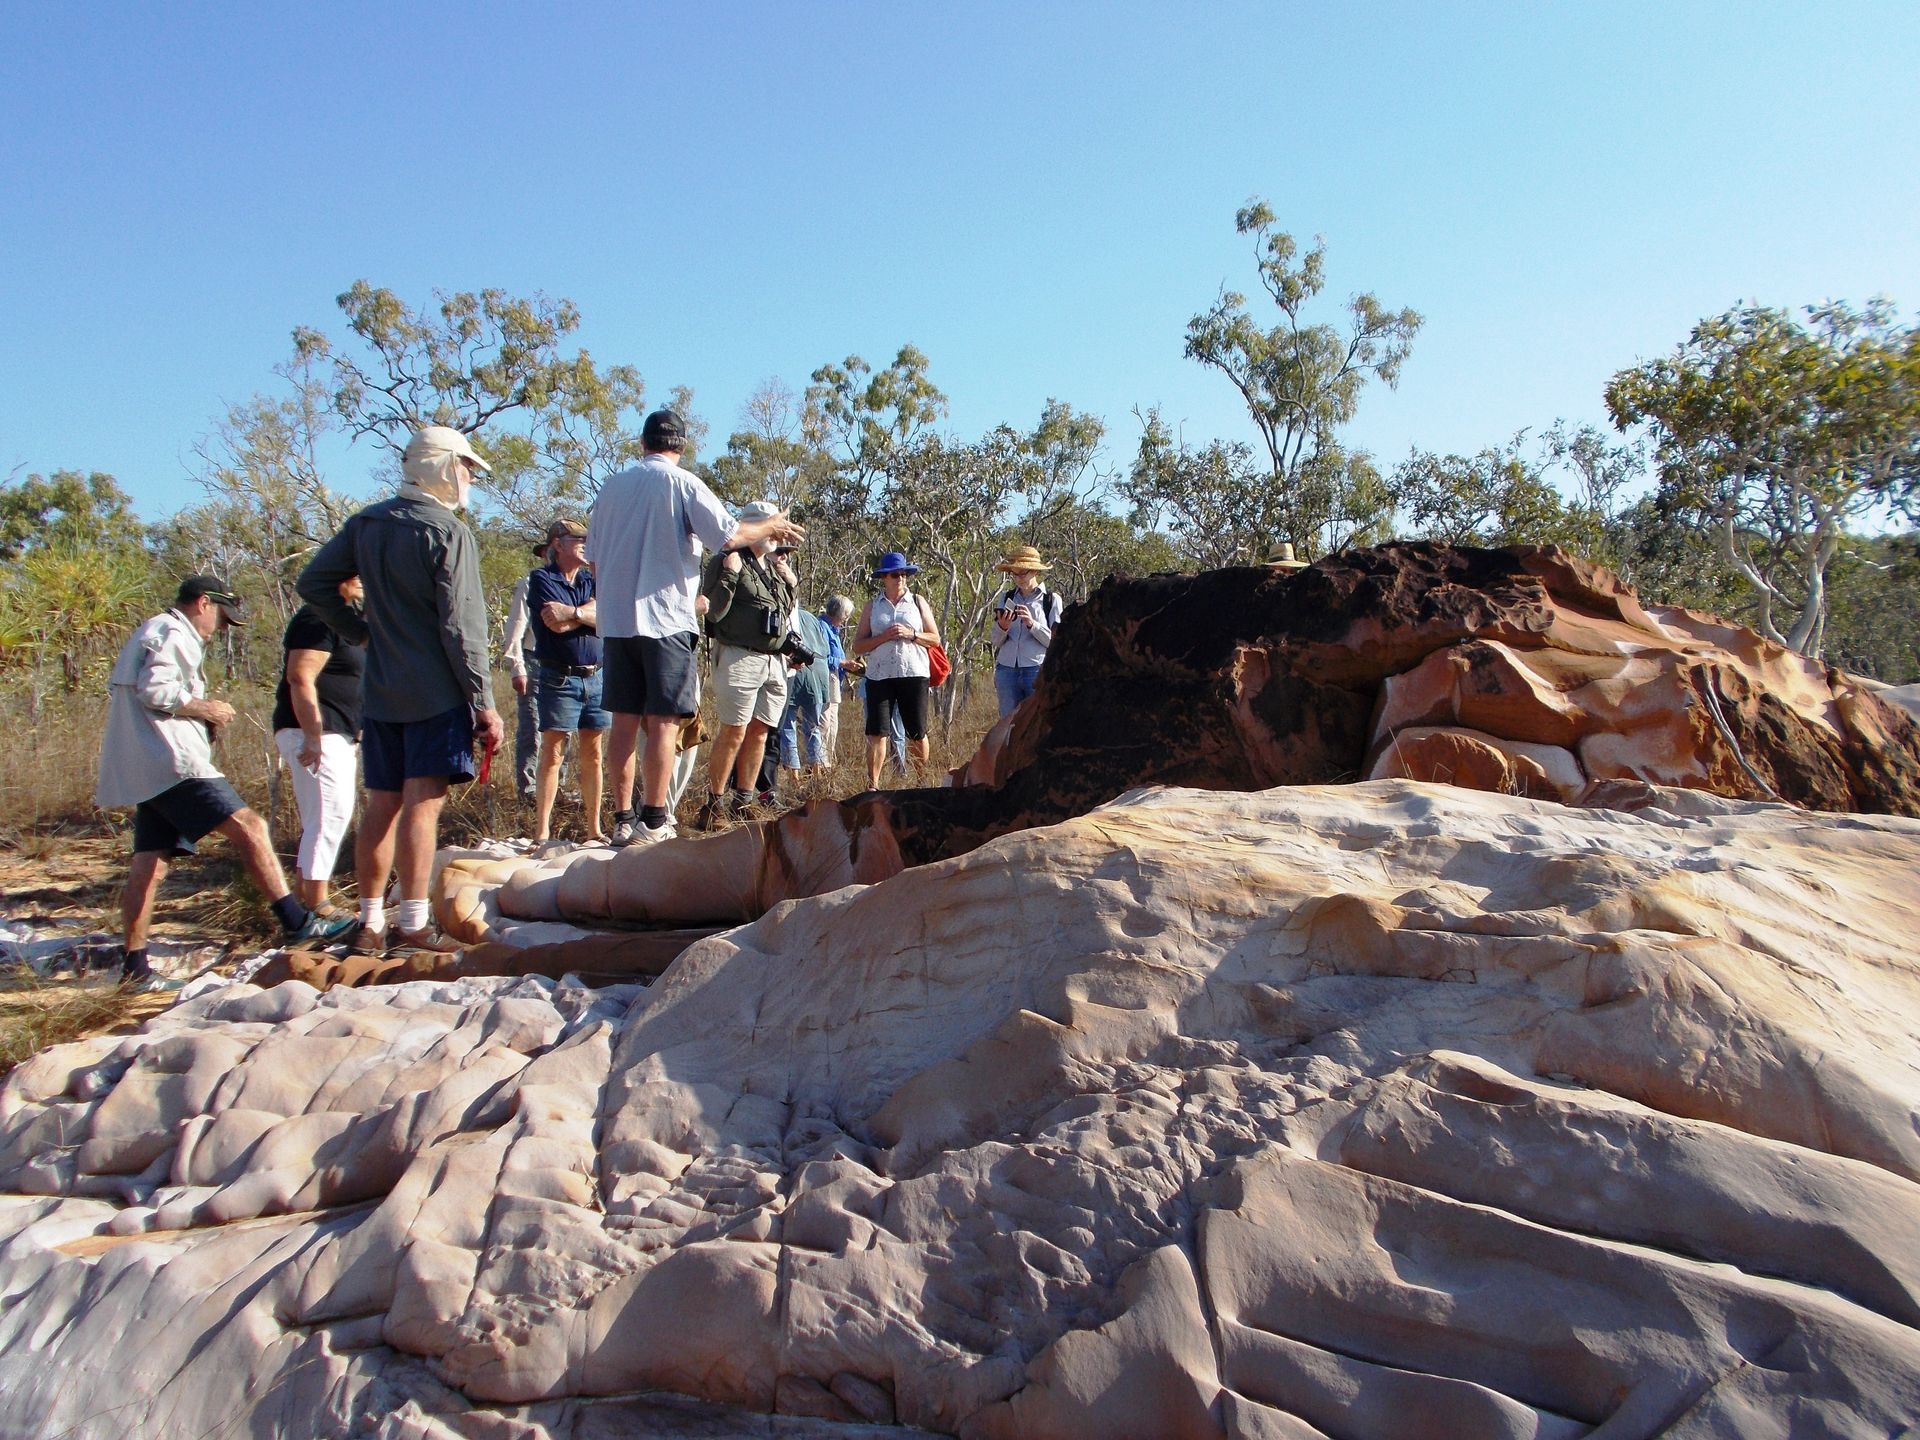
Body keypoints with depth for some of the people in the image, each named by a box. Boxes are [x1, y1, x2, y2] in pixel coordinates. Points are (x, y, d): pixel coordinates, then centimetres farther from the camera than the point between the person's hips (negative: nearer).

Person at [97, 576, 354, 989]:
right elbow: (155, 689, -18)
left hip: (145, 771, 11)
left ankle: (133, 965, 8)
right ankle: (296, 921, -23)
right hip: (172, 762, -11)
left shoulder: (149, 634, 30)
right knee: (248, 827, -17)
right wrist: (205, 709, -6)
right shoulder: (172, 633, -3)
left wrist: (201, 720, 15)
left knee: (150, 862, 8)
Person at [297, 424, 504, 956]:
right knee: (422, 804, -7)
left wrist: (359, 632, 17)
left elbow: (311, 583, 13)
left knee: (381, 805, 10)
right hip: (436, 694, -6)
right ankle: (413, 926, -6)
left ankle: (371, 923, 16)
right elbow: (462, 627, -14)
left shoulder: (365, 524, 11)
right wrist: (484, 702, -11)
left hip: (379, 692, 7)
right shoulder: (448, 533, -10)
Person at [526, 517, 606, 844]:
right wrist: (590, 611, -3)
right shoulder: (541, 579, -1)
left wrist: (573, 612, -11)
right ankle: (541, 833, 0)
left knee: (592, 755, 7)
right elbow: (556, 624, -15)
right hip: (560, 678, -5)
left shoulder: (592, 580, 14)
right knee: (552, 754, -4)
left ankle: (594, 830, 14)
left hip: (595, 677, 5)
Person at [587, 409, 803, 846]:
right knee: (664, 722, -2)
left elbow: (594, 560, 16)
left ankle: (623, 819, 10)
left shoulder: (611, 487, 12)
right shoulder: (681, 483, -4)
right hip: (665, 618, -5)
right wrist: (772, 526, 6)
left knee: (624, 721, 8)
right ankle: (653, 822, -2)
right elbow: (728, 535, -11)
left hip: (616, 621, 5)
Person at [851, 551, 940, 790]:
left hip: (914, 674, 0)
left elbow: (935, 638, 9)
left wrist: (911, 634, -8)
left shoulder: (918, 602, 10)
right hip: (880, 675, 0)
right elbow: (858, 646, 6)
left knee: (917, 733, 4)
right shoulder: (872, 606, 10)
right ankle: (872, 785, -6)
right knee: (877, 732, -7)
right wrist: (884, 637, -9)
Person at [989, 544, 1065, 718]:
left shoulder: (1051, 600, 3)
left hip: (1038, 669, -3)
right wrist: (1002, 627, -12)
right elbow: (994, 641, 9)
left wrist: (1032, 624, -17)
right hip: (1007, 669, 3)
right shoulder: (1006, 598, 12)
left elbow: (1055, 641, -4)